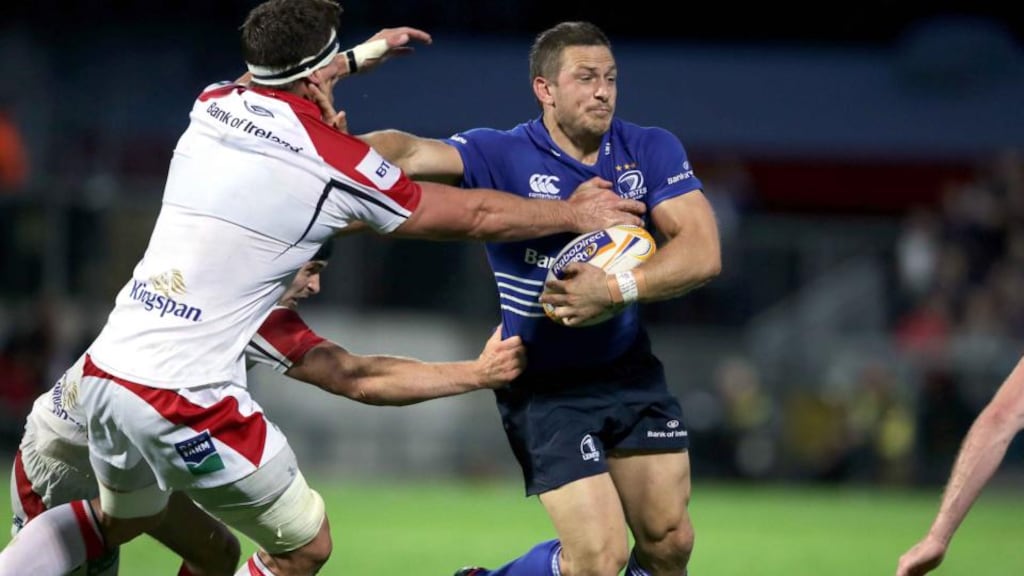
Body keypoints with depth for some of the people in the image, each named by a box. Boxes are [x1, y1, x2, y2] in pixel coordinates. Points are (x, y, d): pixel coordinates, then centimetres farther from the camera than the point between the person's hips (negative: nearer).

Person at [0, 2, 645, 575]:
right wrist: (574, 214, 18)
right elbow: (473, 215, 2)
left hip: (107, 366, 7)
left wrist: (357, 57, 48)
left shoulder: (212, 107, 7)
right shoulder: (335, 163, -10)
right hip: (186, 402, -7)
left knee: (124, 517, 32)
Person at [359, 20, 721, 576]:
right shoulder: (501, 155, -14)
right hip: (544, 388, -5)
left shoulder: (651, 150, -2)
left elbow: (702, 253, -13)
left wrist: (615, 290, -28)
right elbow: (409, 152, -31)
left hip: (630, 373, 5)